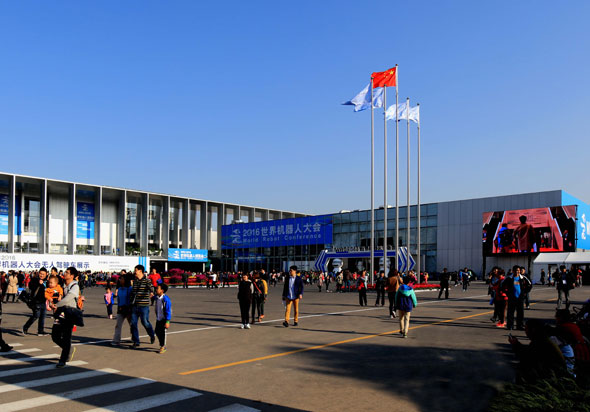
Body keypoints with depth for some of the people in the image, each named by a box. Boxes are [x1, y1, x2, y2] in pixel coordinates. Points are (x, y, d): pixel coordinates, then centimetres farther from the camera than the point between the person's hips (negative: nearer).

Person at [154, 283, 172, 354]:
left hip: (164, 319, -7)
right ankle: (162, 345, 26)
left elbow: (168, 311, -19)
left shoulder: (166, 299, -21)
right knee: (157, 332, 9)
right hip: (158, 319, 7)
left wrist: (167, 322, -19)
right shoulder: (156, 297, 0)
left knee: (162, 332, -2)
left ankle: (163, 347, 12)